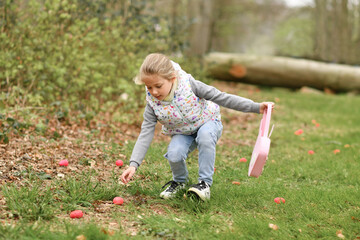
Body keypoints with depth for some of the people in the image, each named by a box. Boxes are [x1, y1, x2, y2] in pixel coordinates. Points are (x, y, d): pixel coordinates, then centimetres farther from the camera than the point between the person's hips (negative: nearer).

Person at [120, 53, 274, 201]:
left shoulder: (188, 84, -28)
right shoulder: (153, 102, -20)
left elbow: (221, 98, -23)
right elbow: (146, 133, -18)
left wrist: (256, 107, -24)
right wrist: (133, 164, -28)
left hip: (208, 122, -2)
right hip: (182, 133, 2)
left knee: (205, 136, -37)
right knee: (174, 155, -28)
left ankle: (205, 183, -22)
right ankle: (179, 181, 6)